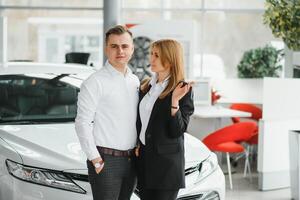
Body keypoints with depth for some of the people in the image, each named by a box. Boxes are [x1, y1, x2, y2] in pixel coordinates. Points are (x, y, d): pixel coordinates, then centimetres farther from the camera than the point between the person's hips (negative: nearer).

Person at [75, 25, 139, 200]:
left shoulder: (135, 81, 12)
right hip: (106, 160, -6)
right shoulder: (95, 82, -9)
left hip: (131, 159, 7)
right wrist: (95, 160, -14)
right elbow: (82, 123, -12)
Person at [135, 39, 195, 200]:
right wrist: (136, 144, 4)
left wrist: (175, 102, -25)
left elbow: (178, 131, -14)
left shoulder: (182, 90, -9)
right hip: (144, 159, 6)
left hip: (166, 162, -6)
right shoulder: (146, 87, 11)